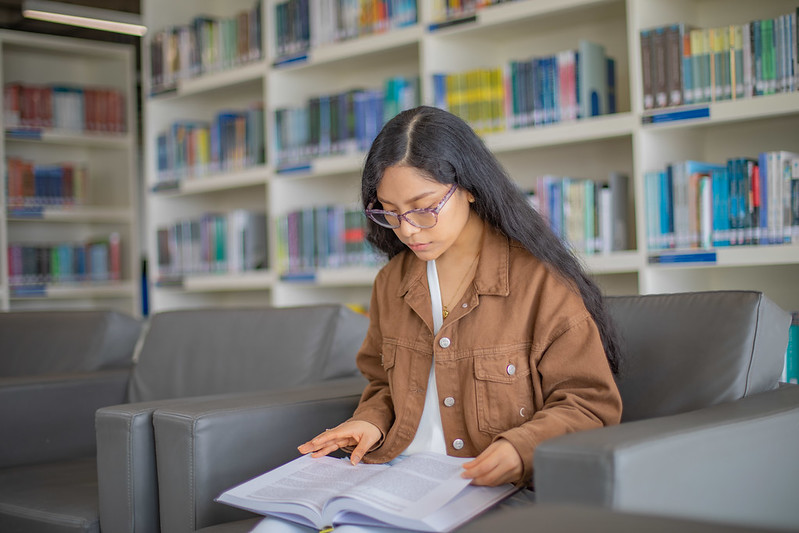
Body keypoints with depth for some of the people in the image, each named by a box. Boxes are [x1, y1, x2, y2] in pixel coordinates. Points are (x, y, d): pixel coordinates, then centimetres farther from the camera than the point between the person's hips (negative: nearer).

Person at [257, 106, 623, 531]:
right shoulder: (391, 284, 14)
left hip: (500, 492, -5)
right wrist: (371, 421, 4)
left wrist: (521, 448, -21)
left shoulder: (540, 280, -4)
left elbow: (591, 404, -3)